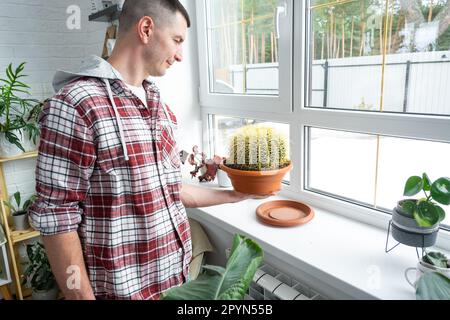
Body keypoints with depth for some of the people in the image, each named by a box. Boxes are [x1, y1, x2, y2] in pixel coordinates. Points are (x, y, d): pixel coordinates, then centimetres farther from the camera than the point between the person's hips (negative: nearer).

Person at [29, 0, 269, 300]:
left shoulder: (159, 106, 7)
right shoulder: (76, 103, -18)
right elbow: (56, 218, -17)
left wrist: (234, 195, 11)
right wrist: (82, 296, -14)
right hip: (124, 287, -7)